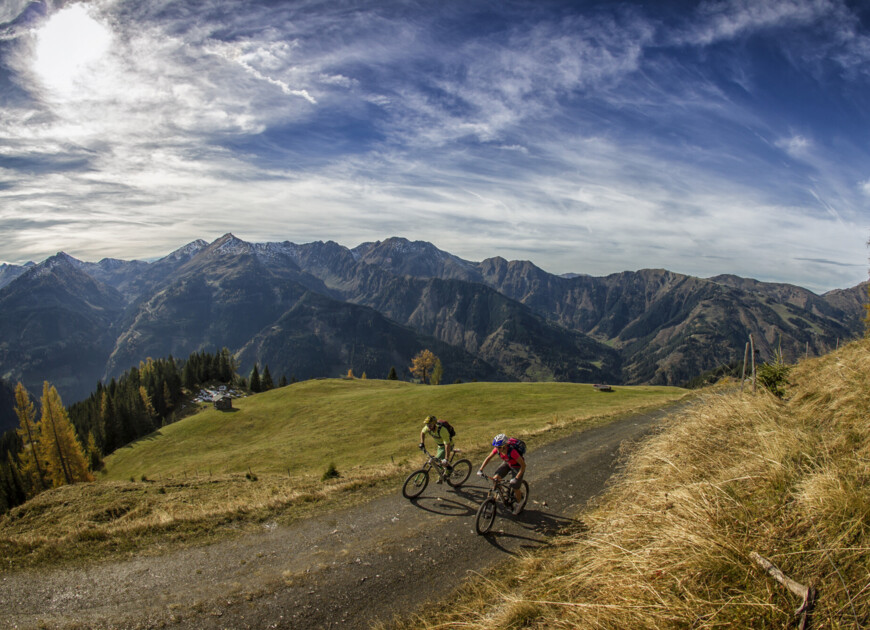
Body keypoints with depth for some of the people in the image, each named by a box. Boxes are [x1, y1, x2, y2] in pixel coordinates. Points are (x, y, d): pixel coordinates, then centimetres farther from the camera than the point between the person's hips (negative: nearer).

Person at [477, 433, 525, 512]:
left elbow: (523, 465, -34)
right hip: (507, 463, 5)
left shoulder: (512, 451, -41)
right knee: (495, 478, -13)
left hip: (517, 466, -5)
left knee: (516, 488, -1)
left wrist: (516, 478, -36)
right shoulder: (497, 449, -24)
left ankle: (517, 504, 27)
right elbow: (488, 458, -10)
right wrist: (481, 470, -18)